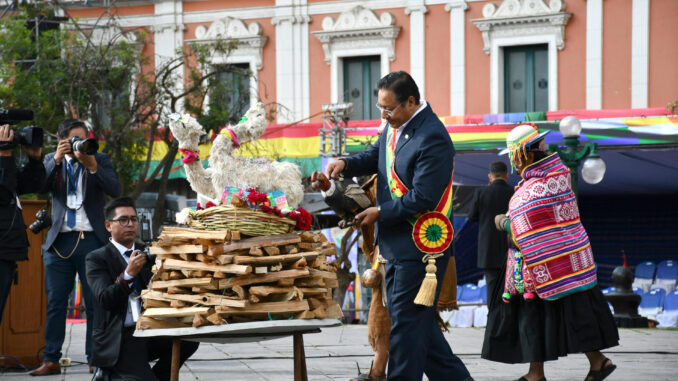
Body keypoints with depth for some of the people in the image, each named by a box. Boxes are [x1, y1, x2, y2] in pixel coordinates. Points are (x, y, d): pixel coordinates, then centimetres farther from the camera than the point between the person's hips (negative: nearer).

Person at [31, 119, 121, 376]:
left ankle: (95, 359, 5)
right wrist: (57, 160, -16)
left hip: (91, 239, -1)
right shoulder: (52, 161, 10)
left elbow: (115, 190, -7)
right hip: (59, 240, 1)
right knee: (55, 302, 1)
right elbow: (41, 186, -6)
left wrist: (93, 166, -19)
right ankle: (51, 360, 4)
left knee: (94, 303, 0)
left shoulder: (100, 160, 7)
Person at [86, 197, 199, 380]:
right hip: (117, 339, -5)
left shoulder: (147, 253, 15)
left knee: (188, 341, -22)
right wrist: (128, 274, -26)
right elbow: (105, 299, -13)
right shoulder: (97, 258, 0)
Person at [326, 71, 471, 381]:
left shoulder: (432, 139, -21)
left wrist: (380, 213, -14)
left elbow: (422, 199, -24)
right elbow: (375, 157, 25)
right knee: (416, 319, 15)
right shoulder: (396, 126, 9)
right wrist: (345, 164, 4)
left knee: (407, 321, -4)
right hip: (397, 243, 10)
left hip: (420, 244, -10)